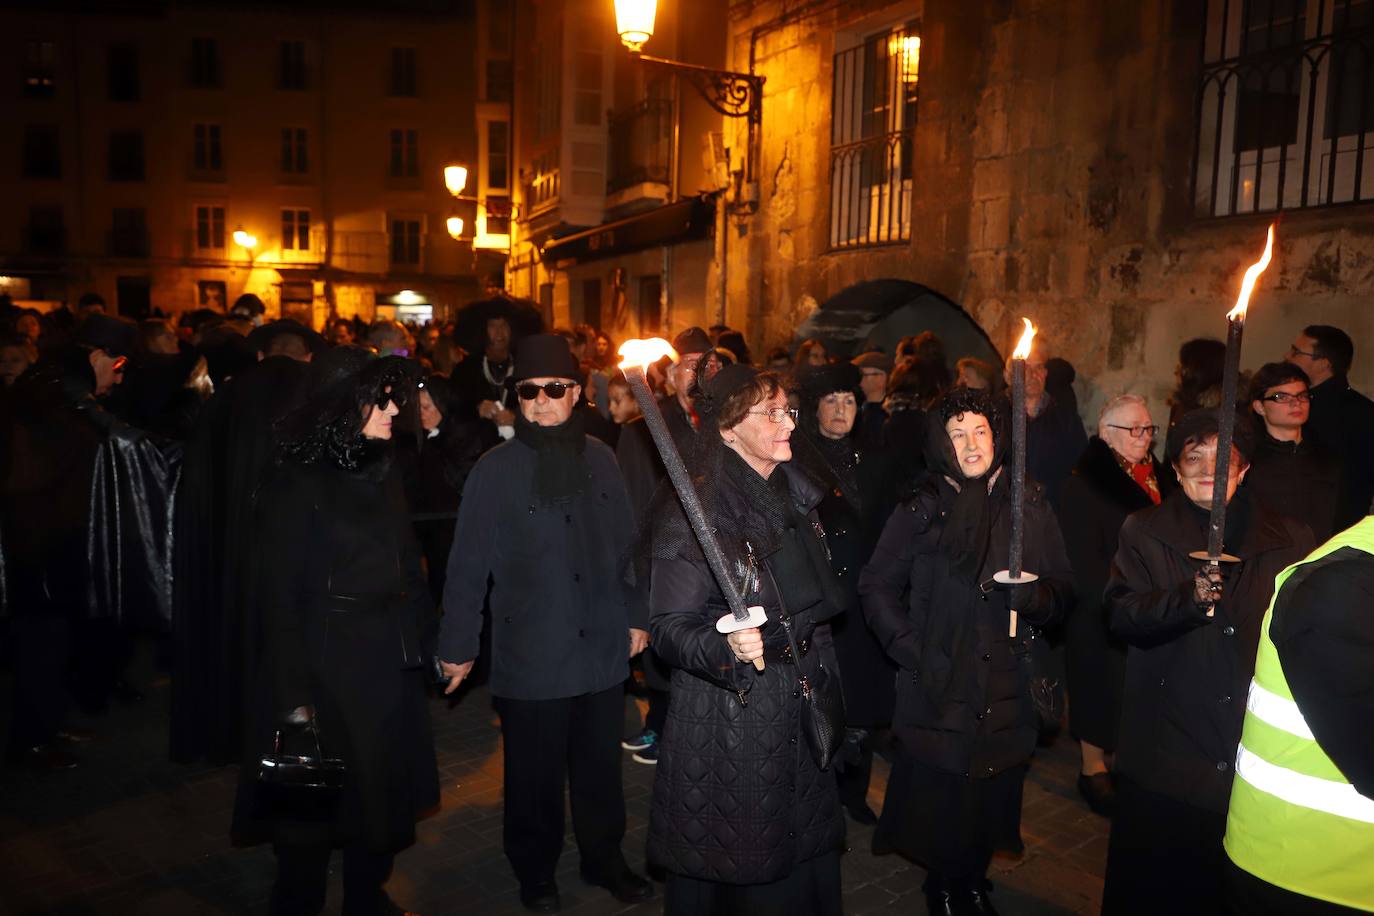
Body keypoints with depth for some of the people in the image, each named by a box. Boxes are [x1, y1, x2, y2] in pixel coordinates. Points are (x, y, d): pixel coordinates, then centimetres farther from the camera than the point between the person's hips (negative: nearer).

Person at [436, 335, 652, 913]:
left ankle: (604, 858, 38)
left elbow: (624, 544, 10)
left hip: (602, 648, 3)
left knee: (601, 767, 16)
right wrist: (458, 645, -4)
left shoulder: (599, 459, 3)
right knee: (535, 776, 12)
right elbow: (468, 565, -6)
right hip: (530, 655, -3)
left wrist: (635, 616, 12)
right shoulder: (496, 470, -8)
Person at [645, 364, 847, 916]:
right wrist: (725, 647, -36)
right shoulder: (693, 513, -17)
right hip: (727, 729, -6)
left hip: (800, 719, 7)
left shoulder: (794, 498, 6)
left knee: (805, 856, 20)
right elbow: (669, 626, -18)